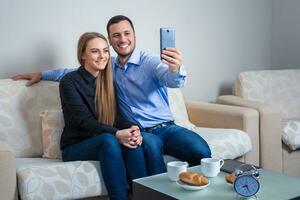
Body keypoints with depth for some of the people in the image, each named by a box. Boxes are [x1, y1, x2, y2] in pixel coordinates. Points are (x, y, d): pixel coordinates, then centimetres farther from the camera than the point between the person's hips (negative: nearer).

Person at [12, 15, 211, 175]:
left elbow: (173, 81, -21)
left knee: (201, 150, -31)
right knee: (151, 144, -37)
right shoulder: (109, 66, 15)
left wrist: (175, 69, -47)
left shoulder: (151, 62, -1)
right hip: (139, 133, 2)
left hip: (166, 127, -1)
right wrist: (42, 74, 31)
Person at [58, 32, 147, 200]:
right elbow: (84, 120, -18)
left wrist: (133, 130, -22)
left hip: (102, 143, 4)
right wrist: (116, 133, -32)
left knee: (132, 141, -28)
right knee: (108, 140, -35)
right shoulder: (69, 82, -8)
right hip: (75, 147, -4)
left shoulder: (109, 80, 9)